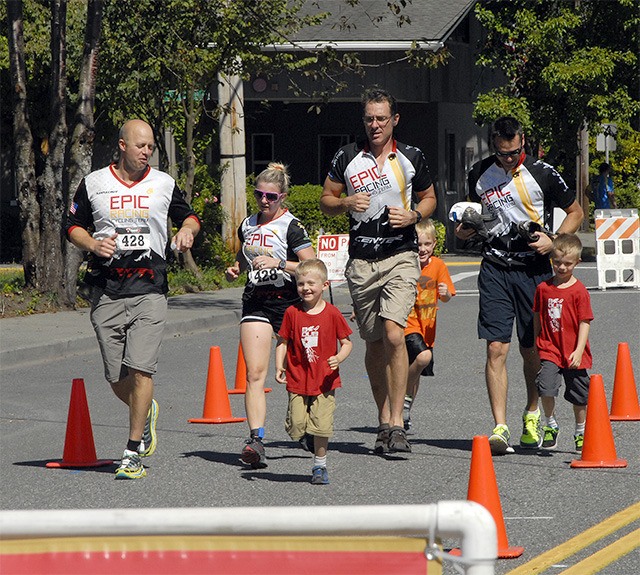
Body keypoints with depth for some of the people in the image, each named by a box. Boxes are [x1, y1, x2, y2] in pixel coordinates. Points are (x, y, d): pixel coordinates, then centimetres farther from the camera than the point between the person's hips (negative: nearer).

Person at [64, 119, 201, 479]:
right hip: (107, 291, 1)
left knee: (140, 369, -14)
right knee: (116, 378, 2)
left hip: (150, 290, -1)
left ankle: (134, 454, -8)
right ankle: (146, 412, 36)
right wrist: (93, 244, -5)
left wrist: (187, 230, -1)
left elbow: (189, 216, 22)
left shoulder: (164, 184, 10)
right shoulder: (94, 184, 8)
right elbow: (73, 225, 15)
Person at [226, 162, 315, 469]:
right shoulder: (247, 225, 11)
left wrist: (280, 263, -22)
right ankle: (256, 440, -20)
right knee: (254, 373, -11)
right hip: (255, 302, 4)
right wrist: (235, 269, 9)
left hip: (287, 302, -4)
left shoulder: (291, 227, -6)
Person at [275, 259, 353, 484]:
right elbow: (282, 342, 5)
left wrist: (339, 358, -16)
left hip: (324, 380, -1)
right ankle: (306, 438, 30)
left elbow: (346, 342, 3)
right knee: (295, 427, -4)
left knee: (321, 427, -4)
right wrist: (279, 367, -8)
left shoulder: (332, 313, -3)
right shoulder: (292, 313, 0)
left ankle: (320, 466, 12)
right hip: (297, 379, 1)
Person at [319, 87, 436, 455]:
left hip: (401, 257, -2)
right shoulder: (348, 158, 7)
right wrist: (347, 203, -8)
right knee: (374, 342, 7)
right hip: (361, 260, 3)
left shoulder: (411, 158, 5)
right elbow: (326, 200, 13)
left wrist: (413, 215, -4)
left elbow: (429, 199, 17)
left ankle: (397, 423, -17)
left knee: (393, 334, -19)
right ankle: (384, 422, 18)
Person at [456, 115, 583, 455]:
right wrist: (466, 228, 2)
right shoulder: (480, 174, 4)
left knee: (532, 349, 8)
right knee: (496, 348, -11)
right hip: (495, 270, 1)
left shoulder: (543, 173, -5)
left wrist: (553, 241, -9)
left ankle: (532, 415, 34)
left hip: (534, 269, -1)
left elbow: (575, 212, 6)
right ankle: (500, 429, -14)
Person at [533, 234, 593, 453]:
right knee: (546, 387, -19)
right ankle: (551, 425, 2)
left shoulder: (579, 291, -7)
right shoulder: (543, 288, 3)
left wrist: (579, 351, -14)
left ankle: (581, 433, 28)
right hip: (549, 350, 1)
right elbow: (537, 318, 13)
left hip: (573, 354, -1)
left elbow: (584, 322, -7)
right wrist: (536, 345, 13)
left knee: (579, 397, 8)